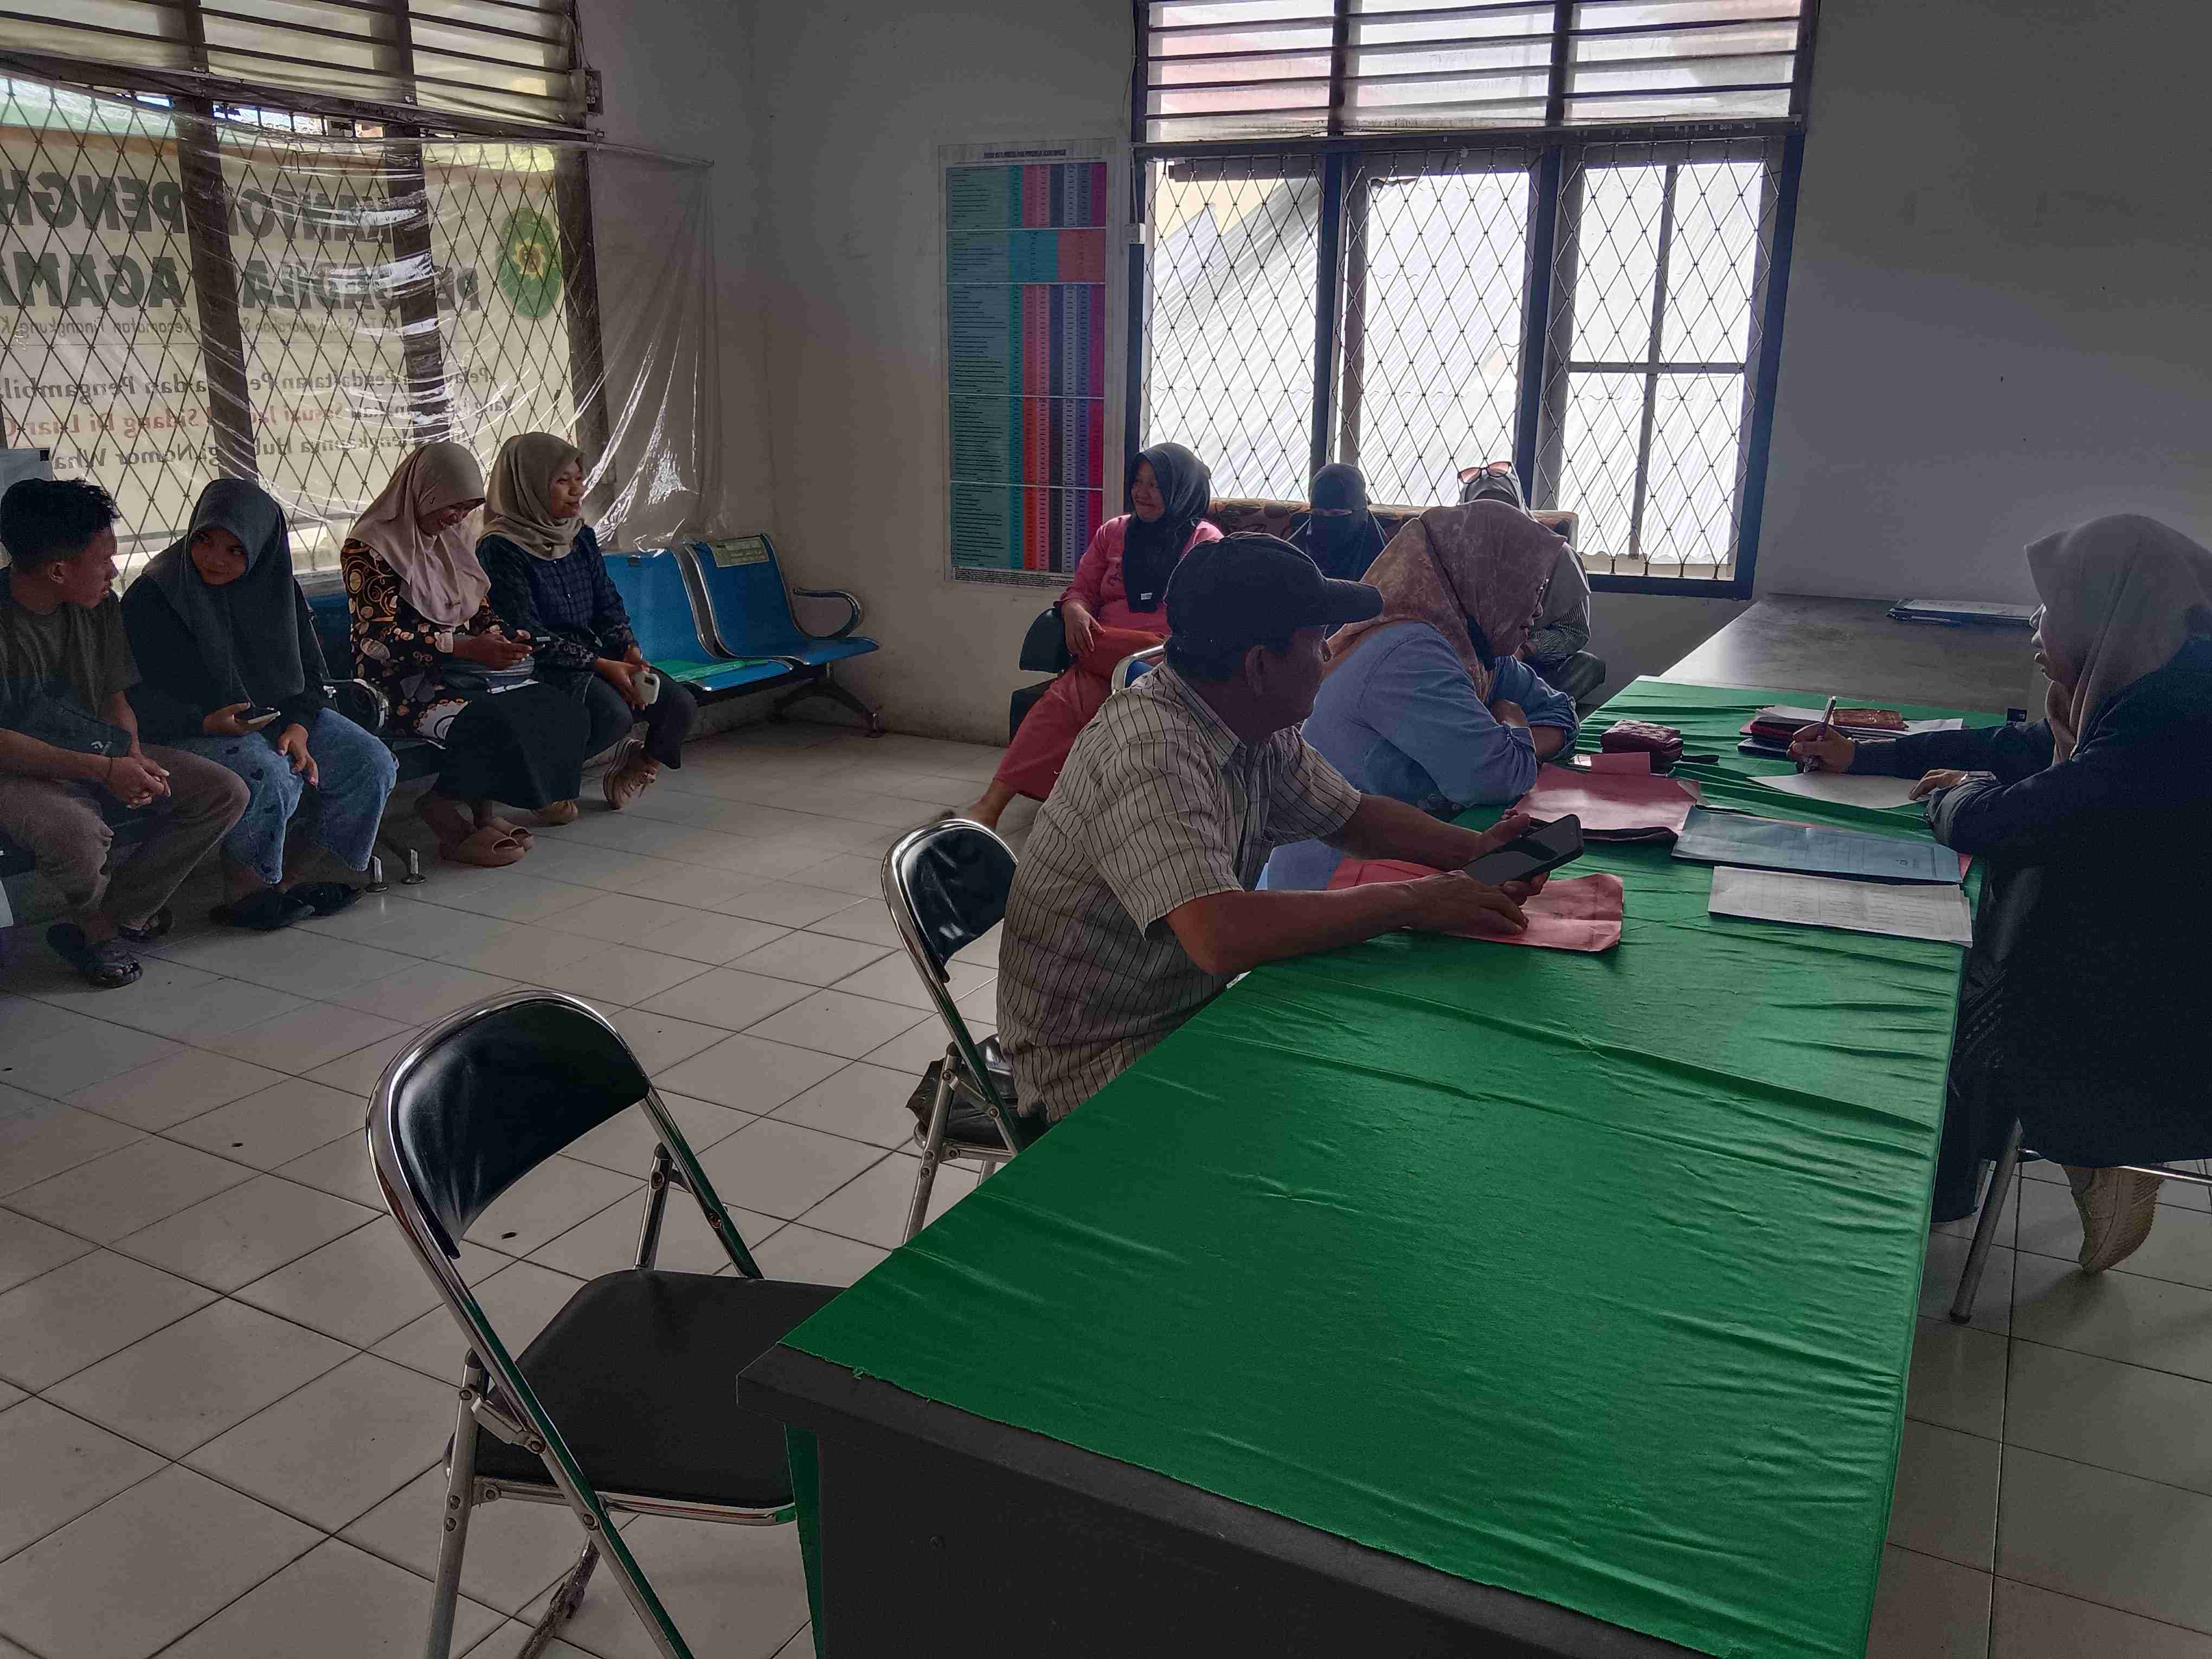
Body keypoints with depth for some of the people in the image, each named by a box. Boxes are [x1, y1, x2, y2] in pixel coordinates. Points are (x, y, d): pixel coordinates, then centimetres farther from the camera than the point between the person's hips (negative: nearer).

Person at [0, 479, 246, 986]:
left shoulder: (100, 608, 2)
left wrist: (132, 756, -12)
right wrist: (104, 770, -29)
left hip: (100, 756, 7)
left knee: (225, 792, -9)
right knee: (77, 833, -39)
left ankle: (96, 928, -7)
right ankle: (116, 917, 2)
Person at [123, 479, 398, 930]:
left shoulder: (276, 585, 4)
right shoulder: (154, 595, -11)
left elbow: (309, 672, 7)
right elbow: (137, 698, -11)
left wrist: (298, 729, -12)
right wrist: (207, 721, -27)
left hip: (278, 716, 6)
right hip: (193, 729, -5)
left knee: (372, 761, -14)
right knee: (270, 775, -35)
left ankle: (330, 873, 0)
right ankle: (245, 889, -13)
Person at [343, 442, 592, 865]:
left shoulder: (453, 539, 15)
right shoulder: (368, 548, -8)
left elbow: (482, 609, 21)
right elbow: (380, 638, -16)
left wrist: (499, 640, -3)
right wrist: (465, 647, -23)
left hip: (463, 669, 8)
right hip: (406, 681, -7)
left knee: (564, 711, -16)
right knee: (495, 725, -34)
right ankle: (451, 819, -12)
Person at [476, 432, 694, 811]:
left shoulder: (582, 538, 13)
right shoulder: (501, 549, -10)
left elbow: (609, 606, 14)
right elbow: (528, 635, -15)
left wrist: (630, 651, -7)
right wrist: (603, 665, -19)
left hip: (598, 658, 7)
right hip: (539, 670, -7)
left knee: (680, 704, -13)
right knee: (615, 714, -32)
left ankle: (636, 767, 15)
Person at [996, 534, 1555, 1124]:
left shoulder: (1260, 730, -1)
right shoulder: (1149, 749, -29)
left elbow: (1355, 816, 14)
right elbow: (1221, 936, -39)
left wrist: (1475, 849, -5)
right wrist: (1410, 902, -28)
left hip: (1193, 1016, 9)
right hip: (1098, 1065, -9)